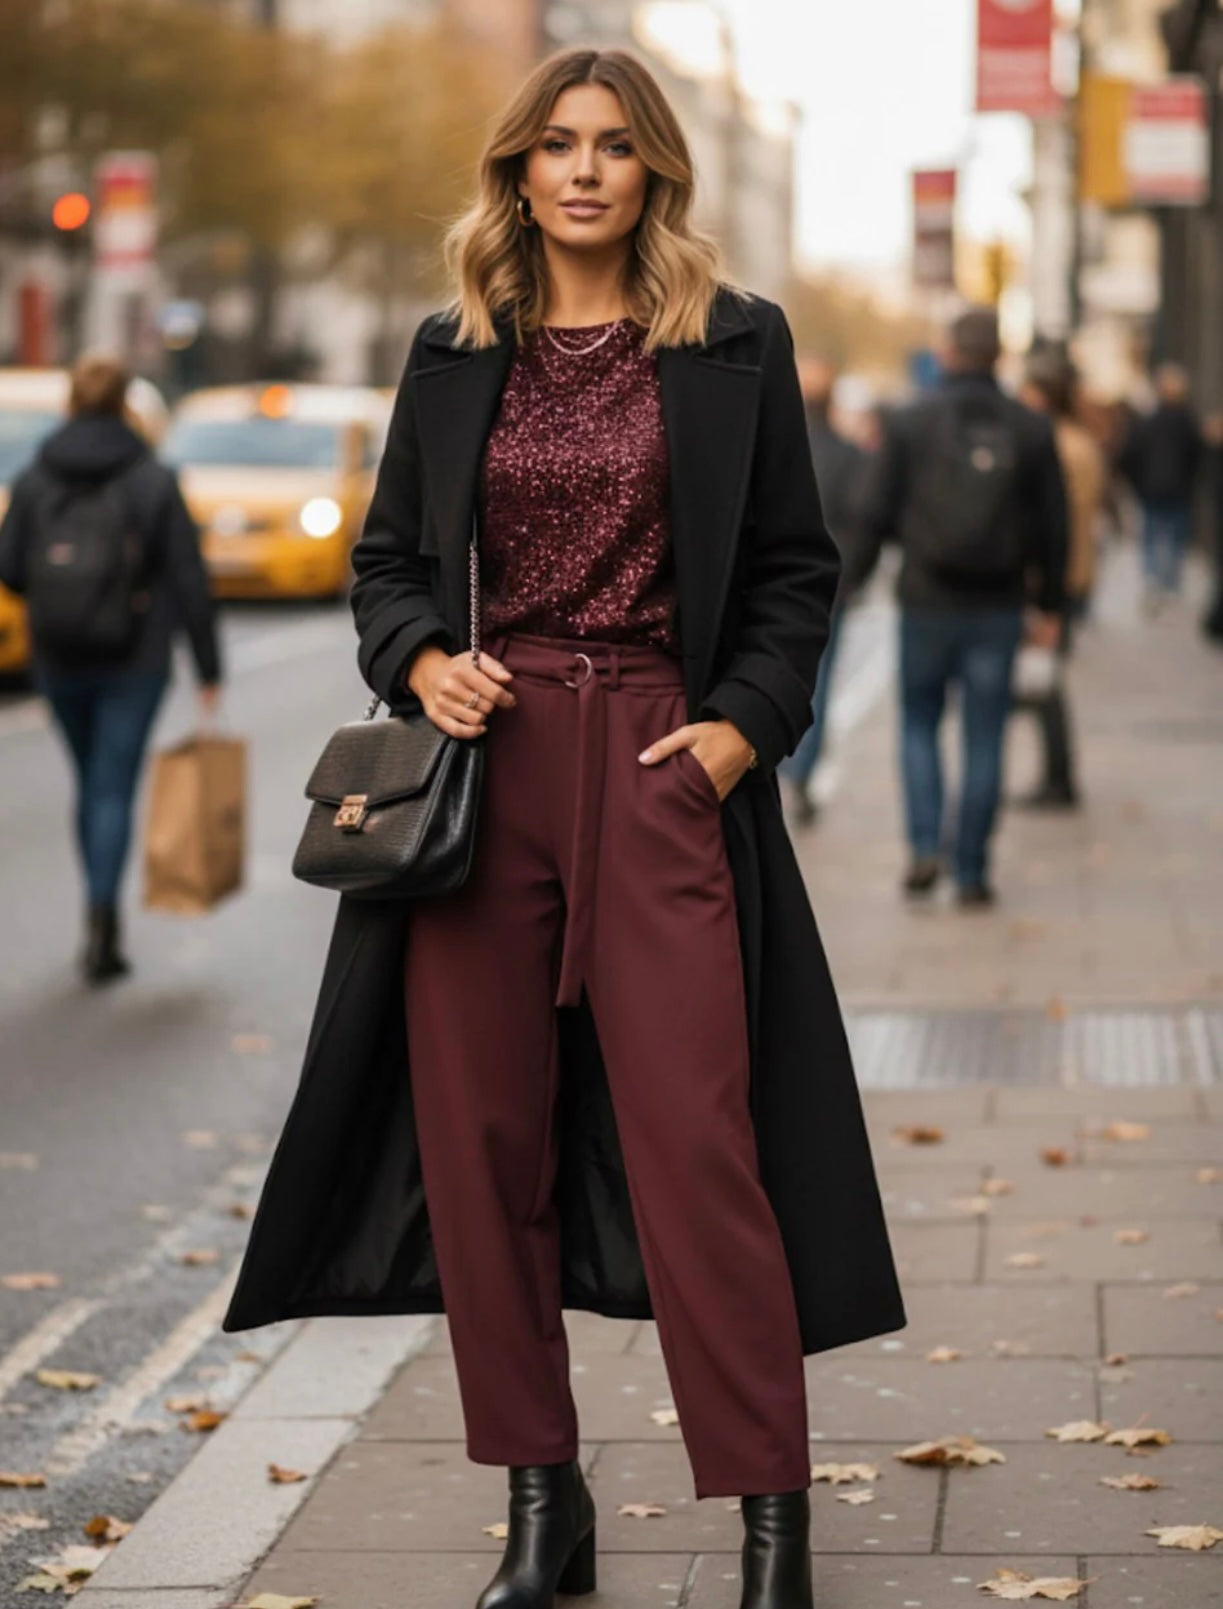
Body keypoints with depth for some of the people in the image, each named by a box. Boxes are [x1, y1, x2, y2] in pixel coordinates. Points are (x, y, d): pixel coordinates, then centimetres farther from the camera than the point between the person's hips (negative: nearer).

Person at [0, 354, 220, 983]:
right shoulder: (154, 481, -6)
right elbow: (189, 580, -7)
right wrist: (208, 667, -1)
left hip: (58, 658, 3)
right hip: (133, 661, -3)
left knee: (91, 784, 19)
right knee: (113, 790, -2)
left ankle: (104, 916, 25)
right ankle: (101, 923, -14)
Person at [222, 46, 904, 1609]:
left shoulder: (735, 346, 5)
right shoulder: (454, 352, 11)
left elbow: (794, 569, 8)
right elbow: (388, 557, 16)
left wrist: (744, 721, -6)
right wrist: (424, 662, -4)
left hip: (660, 765, -3)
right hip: (489, 761, 3)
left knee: (697, 1140, -9)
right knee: (482, 1140, 3)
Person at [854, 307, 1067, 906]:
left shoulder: (909, 423, -4)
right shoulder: (1030, 430, 1)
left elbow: (878, 514, -3)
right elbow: (1052, 526, 4)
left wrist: (854, 577, 10)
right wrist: (1048, 606, 13)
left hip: (927, 603, -1)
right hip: (997, 609, 1)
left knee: (919, 725, 14)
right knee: (984, 740, 6)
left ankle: (925, 847, -1)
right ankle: (972, 874, 7)